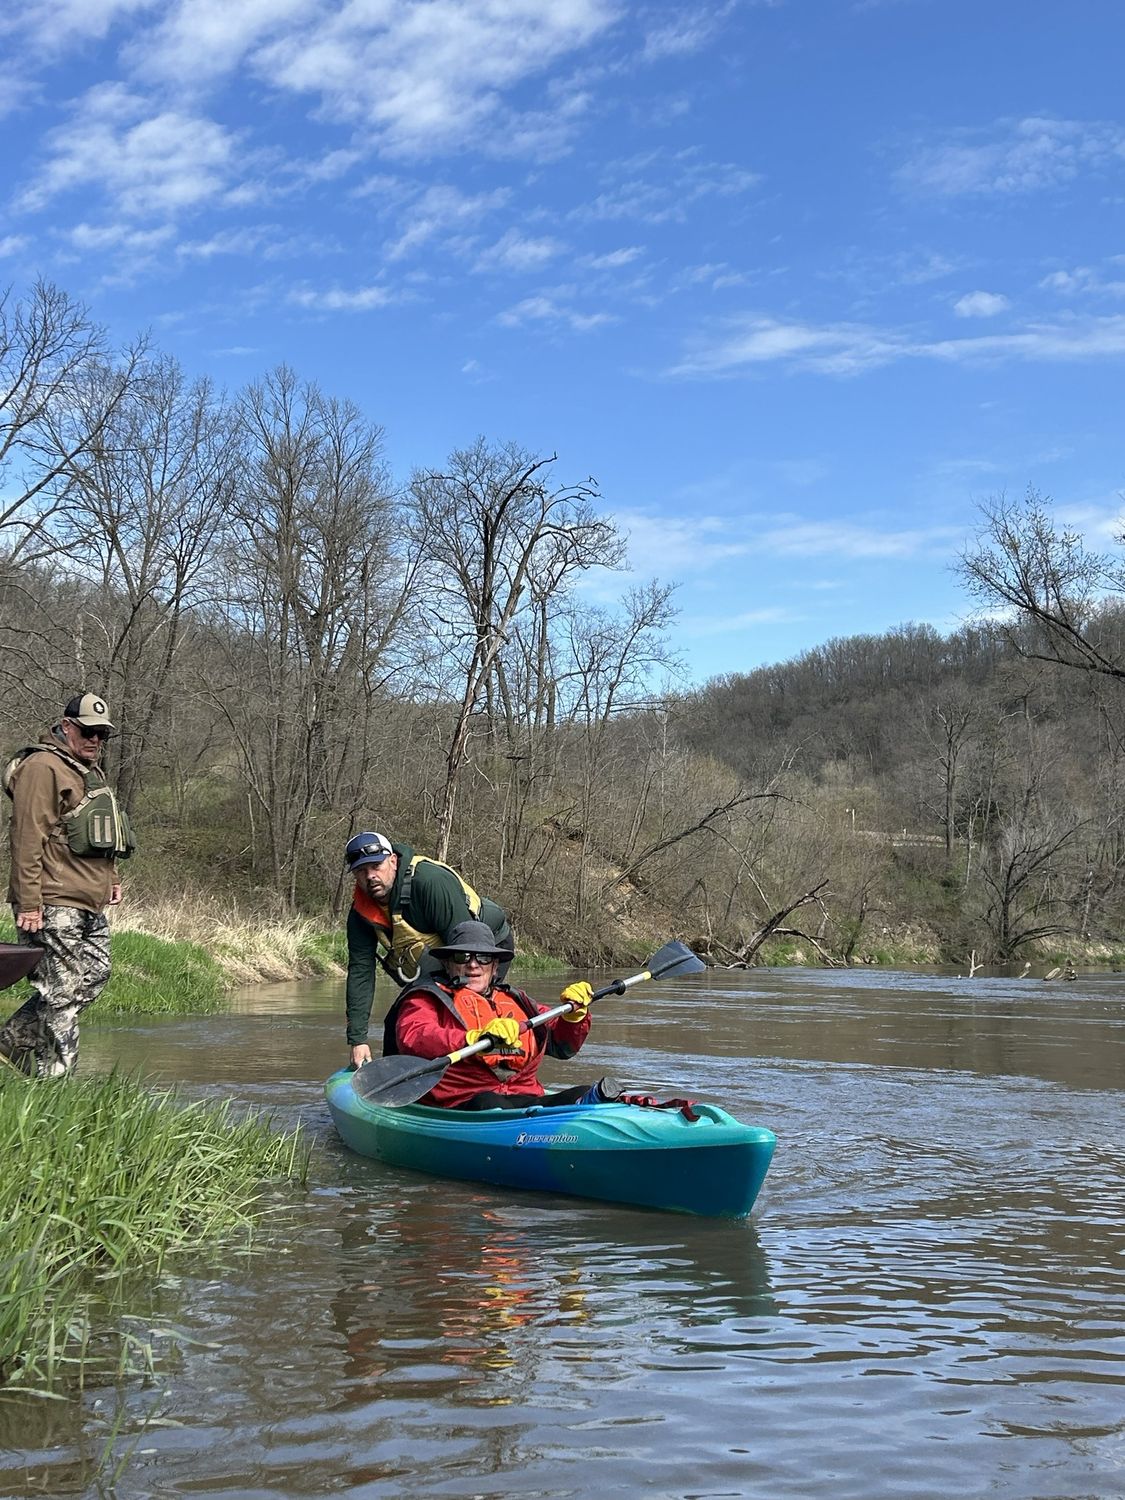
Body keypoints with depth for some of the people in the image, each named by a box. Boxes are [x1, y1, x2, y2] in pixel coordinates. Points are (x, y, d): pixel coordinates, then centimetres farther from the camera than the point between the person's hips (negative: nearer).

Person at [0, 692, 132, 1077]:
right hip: (54, 905, -10)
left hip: (90, 906, 10)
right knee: (61, 992, -6)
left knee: (93, 978, 12)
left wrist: (112, 879, 23)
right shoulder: (43, 767, -11)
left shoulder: (90, 771, 21)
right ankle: (55, 1079, 1)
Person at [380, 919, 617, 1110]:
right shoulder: (427, 998, 11)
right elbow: (411, 1038, -13)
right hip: (460, 1103, -5)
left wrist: (575, 1013, 12)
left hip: (527, 1100, 5)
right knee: (489, 1103, -39)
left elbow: (562, 1045, 35)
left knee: (584, 1093, -21)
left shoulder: (515, 1000, 28)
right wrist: (476, 1039, -27)